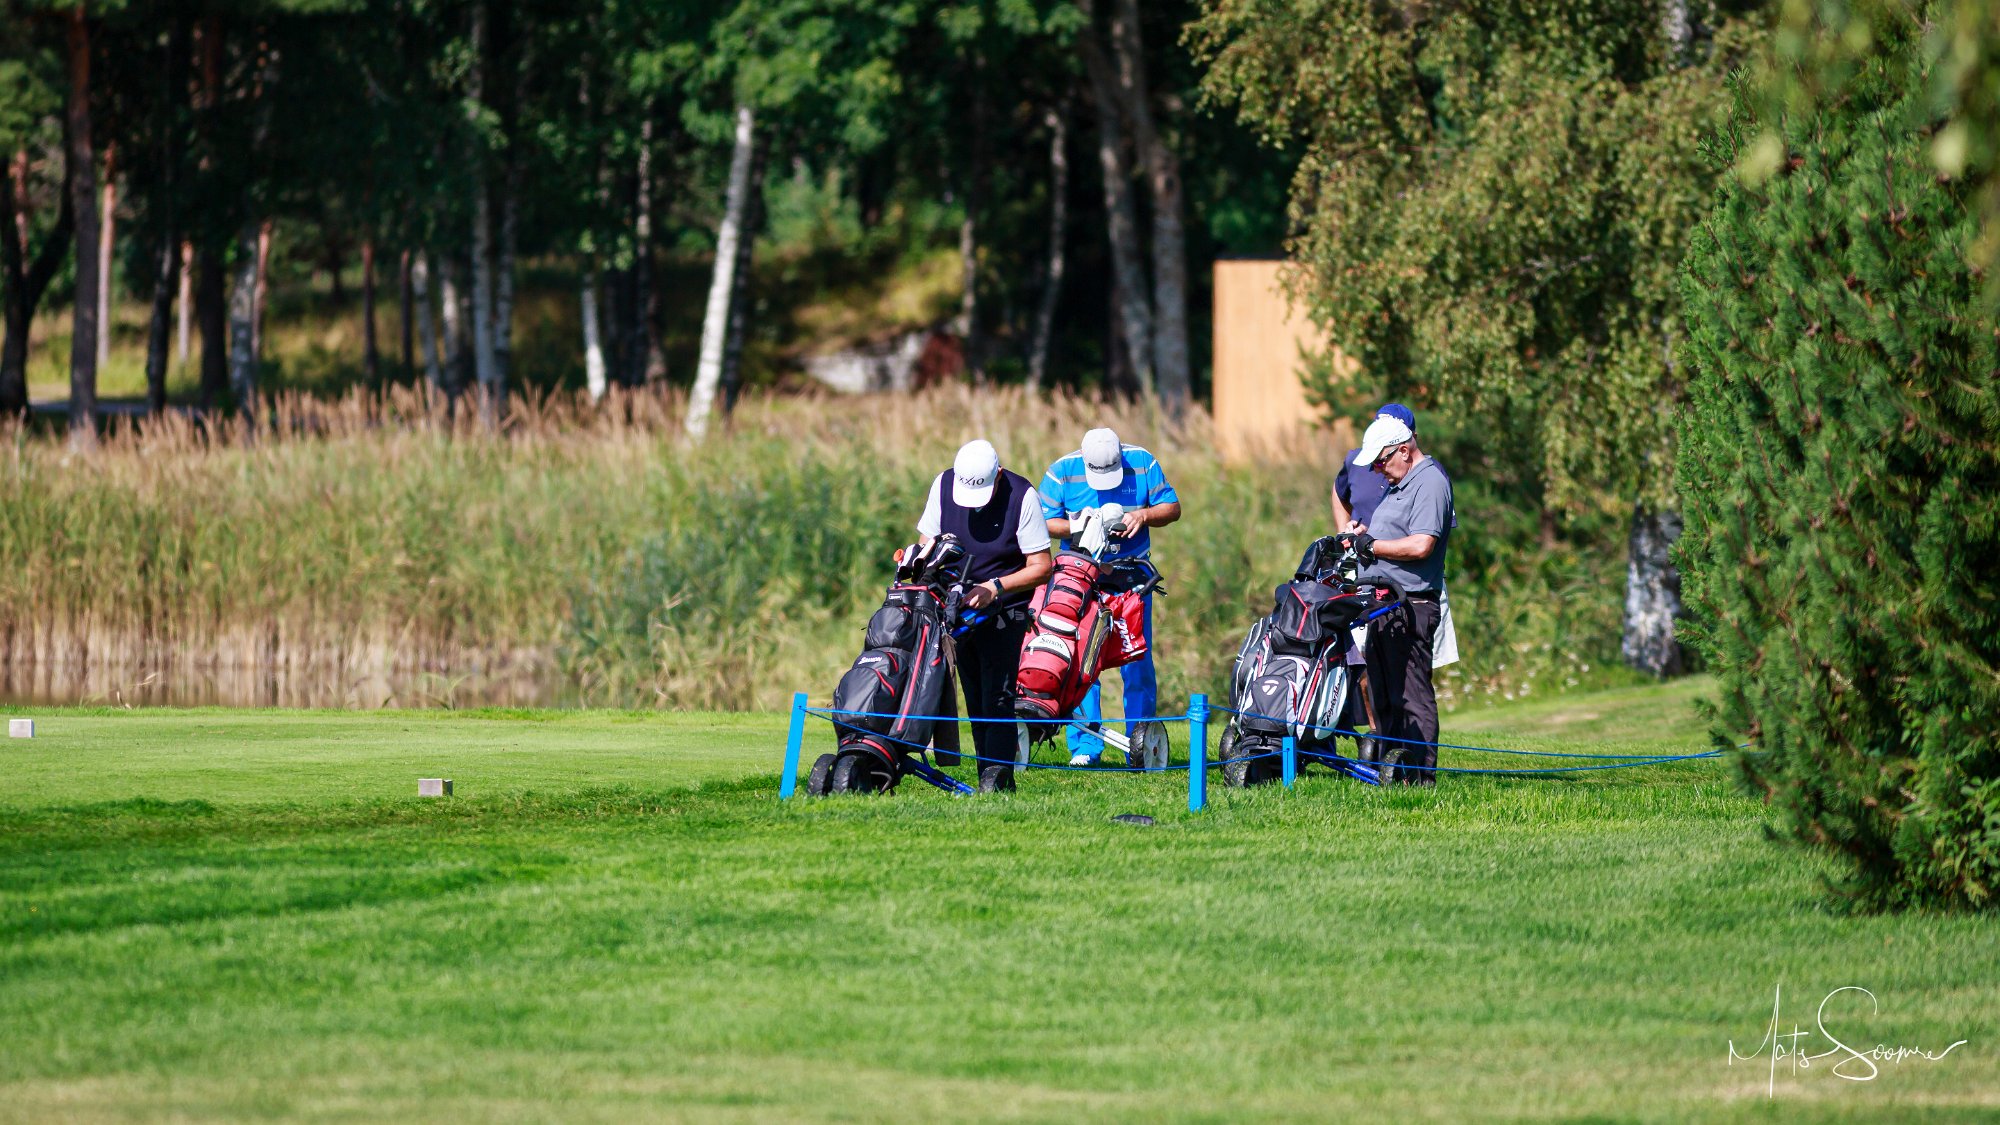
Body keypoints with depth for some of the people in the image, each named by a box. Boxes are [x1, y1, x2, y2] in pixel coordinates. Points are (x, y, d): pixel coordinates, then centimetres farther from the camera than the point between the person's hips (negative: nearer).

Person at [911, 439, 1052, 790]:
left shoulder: (1021, 496, -13)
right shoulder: (944, 485, -1)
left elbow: (1040, 567, -11)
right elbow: (928, 541, 9)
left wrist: (995, 587, -23)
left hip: (1004, 607, -4)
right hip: (956, 604, 4)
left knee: (997, 694, -14)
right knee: (974, 696, 4)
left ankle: (996, 773, -14)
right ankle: (989, 771, 9)